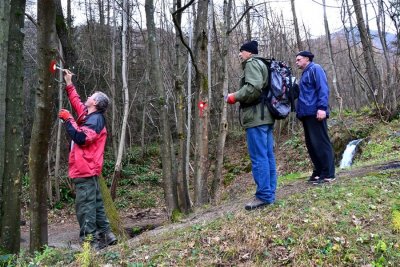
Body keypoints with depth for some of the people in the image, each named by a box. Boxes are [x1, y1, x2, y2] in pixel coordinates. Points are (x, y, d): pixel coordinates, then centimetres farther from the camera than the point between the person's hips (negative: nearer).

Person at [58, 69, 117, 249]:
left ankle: (89, 241, -5)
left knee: (85, 205, -8)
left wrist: (67, 119, -17)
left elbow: (81, 138, -26)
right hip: (87, 169, 10)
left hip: (85, 169, -10)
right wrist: (68, 83, 33)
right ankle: (105, 234, 20)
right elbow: (76, 102, 32)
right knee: (95, 204, 13)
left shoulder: (95, 119, -13)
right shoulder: (90, 116, 17)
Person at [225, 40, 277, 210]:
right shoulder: (262, 65, 25)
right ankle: (270, 193, 16)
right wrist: (238, 97, 17)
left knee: (258, 157, -8)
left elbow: (254, 87, -22)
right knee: (268, 156, 10)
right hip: (266, 116, 10)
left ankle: (264, 196, -6)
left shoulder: (252, 63, -6)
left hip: (256, 117, -10)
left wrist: (235, 97, -10)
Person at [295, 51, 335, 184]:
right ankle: (318, 171, 17)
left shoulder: (315, 69, -2)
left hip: (315, 113, -10)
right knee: (311, 144, 10)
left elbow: (323, 89, -13)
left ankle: (328, 174, -6)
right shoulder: (305, 74, 25)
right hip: (306, 114, 10)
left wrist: (322, 107, -23)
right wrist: (299, 111, 15)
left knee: (321, 143, -9)